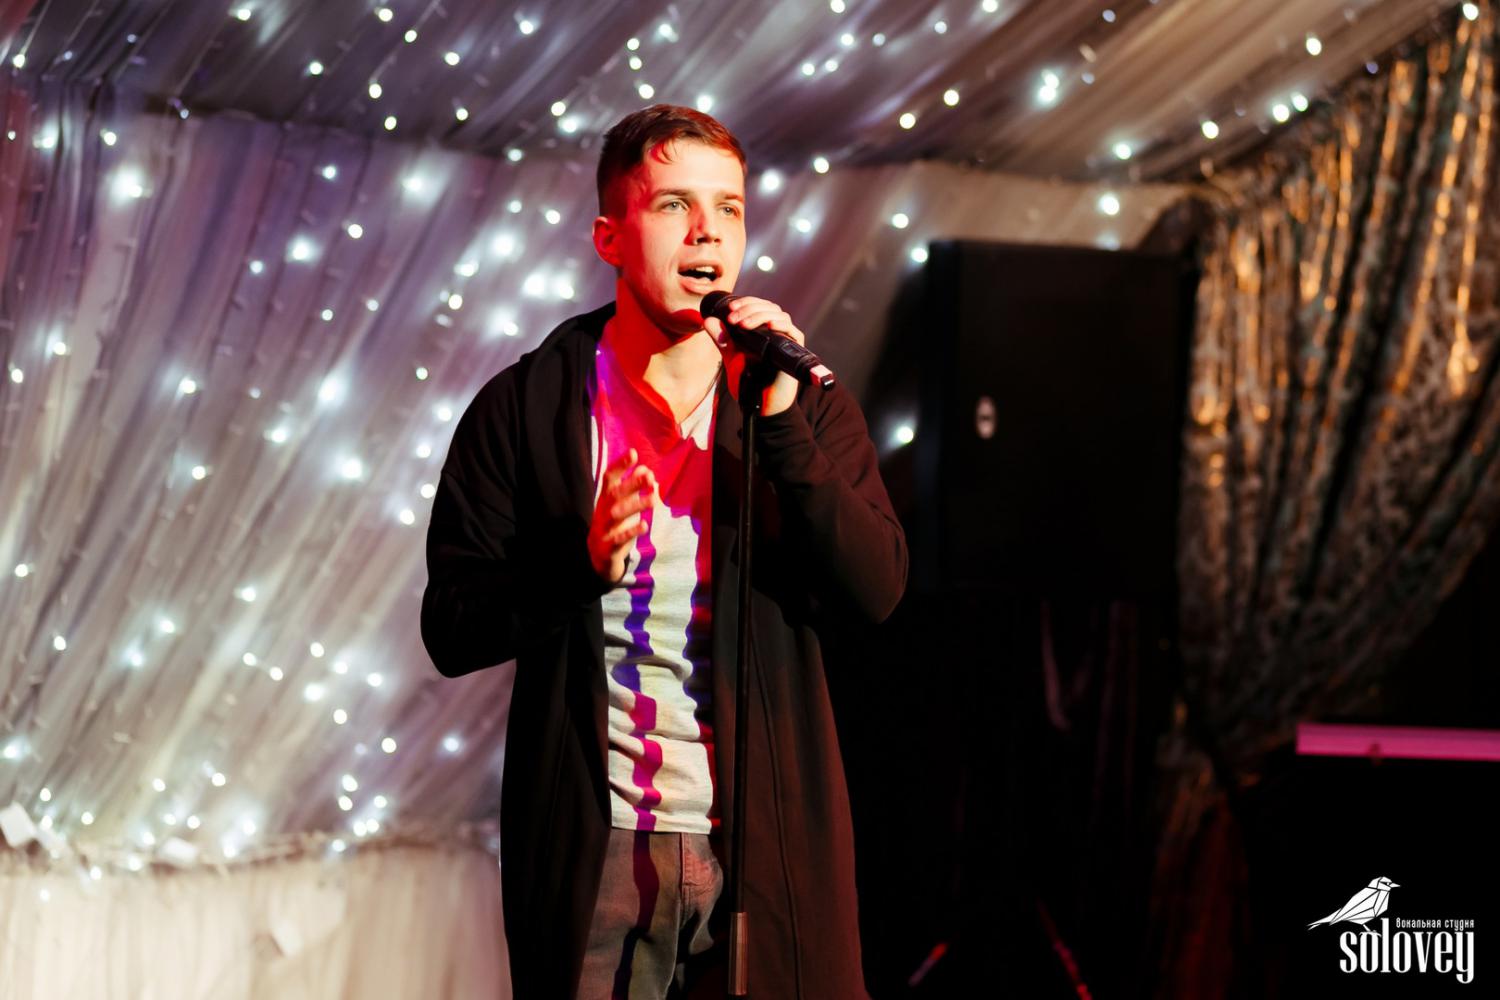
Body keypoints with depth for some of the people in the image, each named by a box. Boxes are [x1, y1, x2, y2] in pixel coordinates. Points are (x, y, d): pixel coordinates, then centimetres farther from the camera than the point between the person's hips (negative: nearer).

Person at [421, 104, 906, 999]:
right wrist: (584, 562, -18)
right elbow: (452, 630, -1)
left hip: (769, 843, 1)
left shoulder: (808, 407, 7)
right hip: (593, 848, -1)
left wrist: (783, 424, -15)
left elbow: (876, 593, -6)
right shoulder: (525, 408, 2)